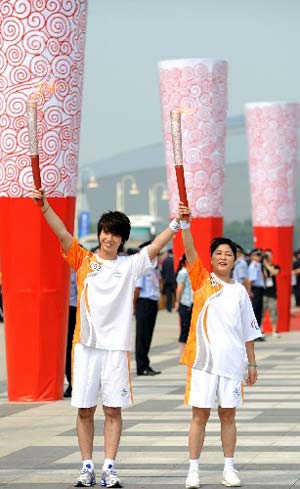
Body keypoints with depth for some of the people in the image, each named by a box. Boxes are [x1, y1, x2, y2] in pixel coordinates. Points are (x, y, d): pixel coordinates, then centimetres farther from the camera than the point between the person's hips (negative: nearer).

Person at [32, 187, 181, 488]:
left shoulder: (130, 266, 7)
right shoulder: (83, 261, 6)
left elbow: (156, 246, -3)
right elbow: (63, 234, -6)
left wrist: (177, 223, -17)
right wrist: (44, 205, -19)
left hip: (117, 346, 0)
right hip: (85, 344, 0)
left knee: (113, 409, 1)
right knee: (85, 409, 4)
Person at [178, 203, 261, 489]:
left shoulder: (240, 291, 8)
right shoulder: (202, 281, 2)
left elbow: (248, 332, 13)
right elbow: (190, 252, -15)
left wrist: (252, 363, 11)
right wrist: (185, 224, -29)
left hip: (232, 362, 2)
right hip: (203, 360, -2)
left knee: (228, 415, 9)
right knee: (199, 415, 0)